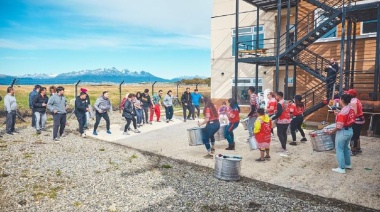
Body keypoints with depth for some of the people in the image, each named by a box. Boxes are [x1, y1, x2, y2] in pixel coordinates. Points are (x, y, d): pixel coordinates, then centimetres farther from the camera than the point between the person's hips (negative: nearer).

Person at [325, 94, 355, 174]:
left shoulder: (342, 112, -25)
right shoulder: (351, 109, 1)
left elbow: (339, 127, -25)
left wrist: (331, 132, -13)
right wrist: (338, 114, 10)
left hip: (343, 132, -9)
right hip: (350, 130, 9)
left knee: (339, 149, 3)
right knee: (346, 148, 23)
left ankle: (342, 168, 9)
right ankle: (348, 164, 37)